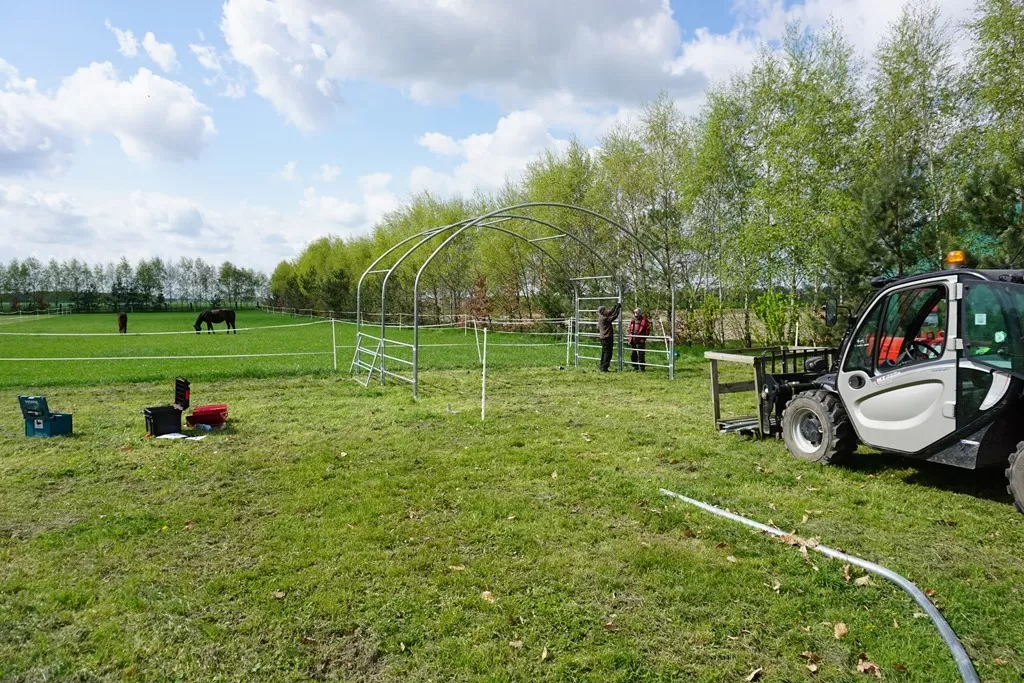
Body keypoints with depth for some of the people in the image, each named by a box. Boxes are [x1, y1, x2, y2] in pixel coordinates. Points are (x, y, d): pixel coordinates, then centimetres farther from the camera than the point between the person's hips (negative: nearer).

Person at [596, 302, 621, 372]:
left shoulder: (601, 317, 10)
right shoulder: (604, 319, -17)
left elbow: (609, 313, 19)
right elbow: (613, 316, -15)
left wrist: (615, 307, 14)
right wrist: (618, 309, -4)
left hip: (603, 337, 10)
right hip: (607, 338, -10)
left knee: (604, 352, 16)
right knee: (608, 353, -6)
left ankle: (602, 366, 21)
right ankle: (604, 368, -6)